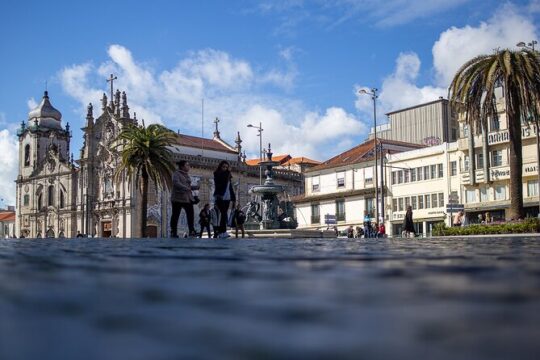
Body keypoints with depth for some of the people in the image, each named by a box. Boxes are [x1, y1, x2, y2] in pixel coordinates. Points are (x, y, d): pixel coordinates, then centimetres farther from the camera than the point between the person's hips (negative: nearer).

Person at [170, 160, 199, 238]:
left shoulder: (186, 175, 19)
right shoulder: (176, 174, -5)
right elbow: (176, 183, -21)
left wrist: (196, 187, 11)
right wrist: (186, 188, -30)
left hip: (188, 198, 7)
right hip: (178, 198, -7)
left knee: (190, 214, -1)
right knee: (175, 215, -2)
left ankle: (192, 231, 2)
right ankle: (173, 232, 2)